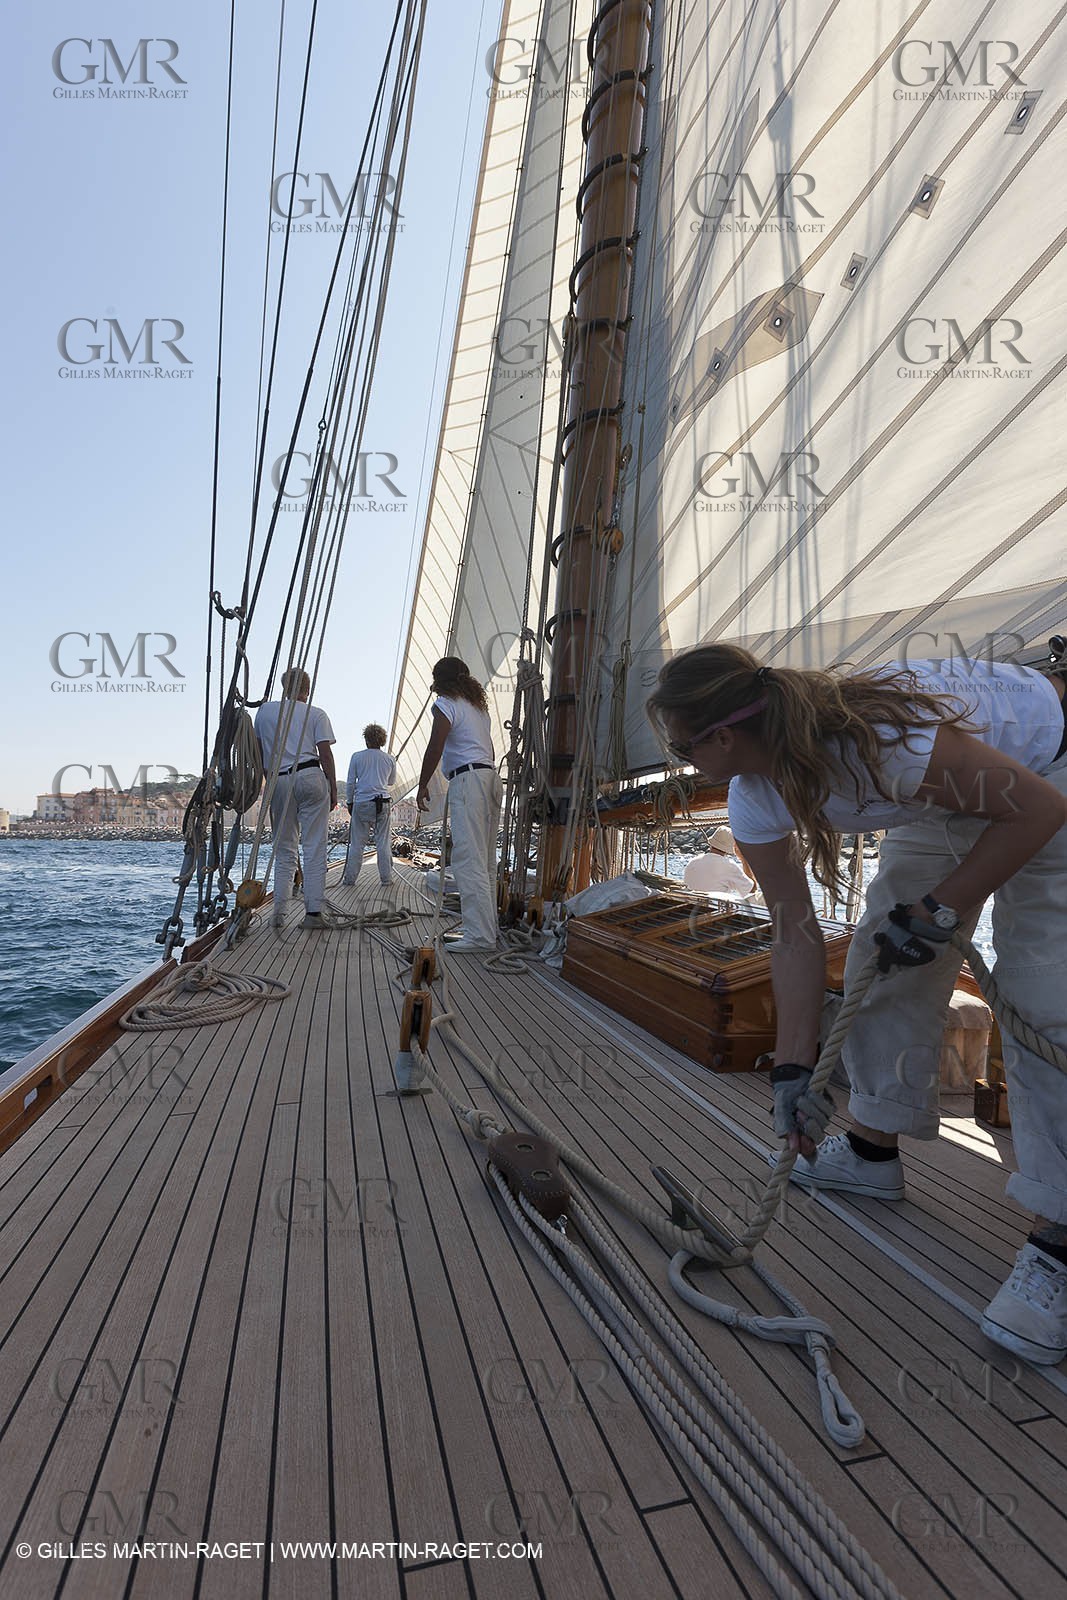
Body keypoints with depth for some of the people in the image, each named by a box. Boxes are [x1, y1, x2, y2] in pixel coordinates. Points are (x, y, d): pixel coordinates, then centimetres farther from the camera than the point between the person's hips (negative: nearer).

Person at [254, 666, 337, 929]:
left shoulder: (265, 710, 14)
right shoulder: (316, 714, 6)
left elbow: (258, 749, 15)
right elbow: (325, 753, -1)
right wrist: (333, 789, 2)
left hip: (278, 782, 3)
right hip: (310, 777, -2)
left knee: (283, 850, 11)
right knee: (315, 848, 0)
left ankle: (278, 913, 6)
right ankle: (313, 912, -3)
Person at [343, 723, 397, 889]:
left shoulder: (357, 757, 2)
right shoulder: (389, 759, 7)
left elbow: (350, 783, 3)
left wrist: (350, 802, 13)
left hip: (361, 803, 0)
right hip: (382, 804, 1)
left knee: (357, 843, 5)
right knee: (383, 843, 3)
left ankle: (349, 878, 9)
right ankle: (386, 879, 5)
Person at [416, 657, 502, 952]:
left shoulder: (445, 704, 0)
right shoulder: (479, 706, 25)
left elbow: (435, 747, -10)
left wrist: (423, 785, -3)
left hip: (467, 779, -9)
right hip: (491, 777, 9)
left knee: (468, 859, -12)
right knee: (486, 861, 11)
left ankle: (480, 936, -16)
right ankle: (488, 928, 16)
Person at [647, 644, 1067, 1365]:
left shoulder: (877, 740, -42)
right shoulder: (753, 798, -19)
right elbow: (796, 935, -14)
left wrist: (938, 909, -26)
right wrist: (795, 1070, -15)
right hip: (949, 799, 7)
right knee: (882, 959, 5)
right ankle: (873, 1151, 22)